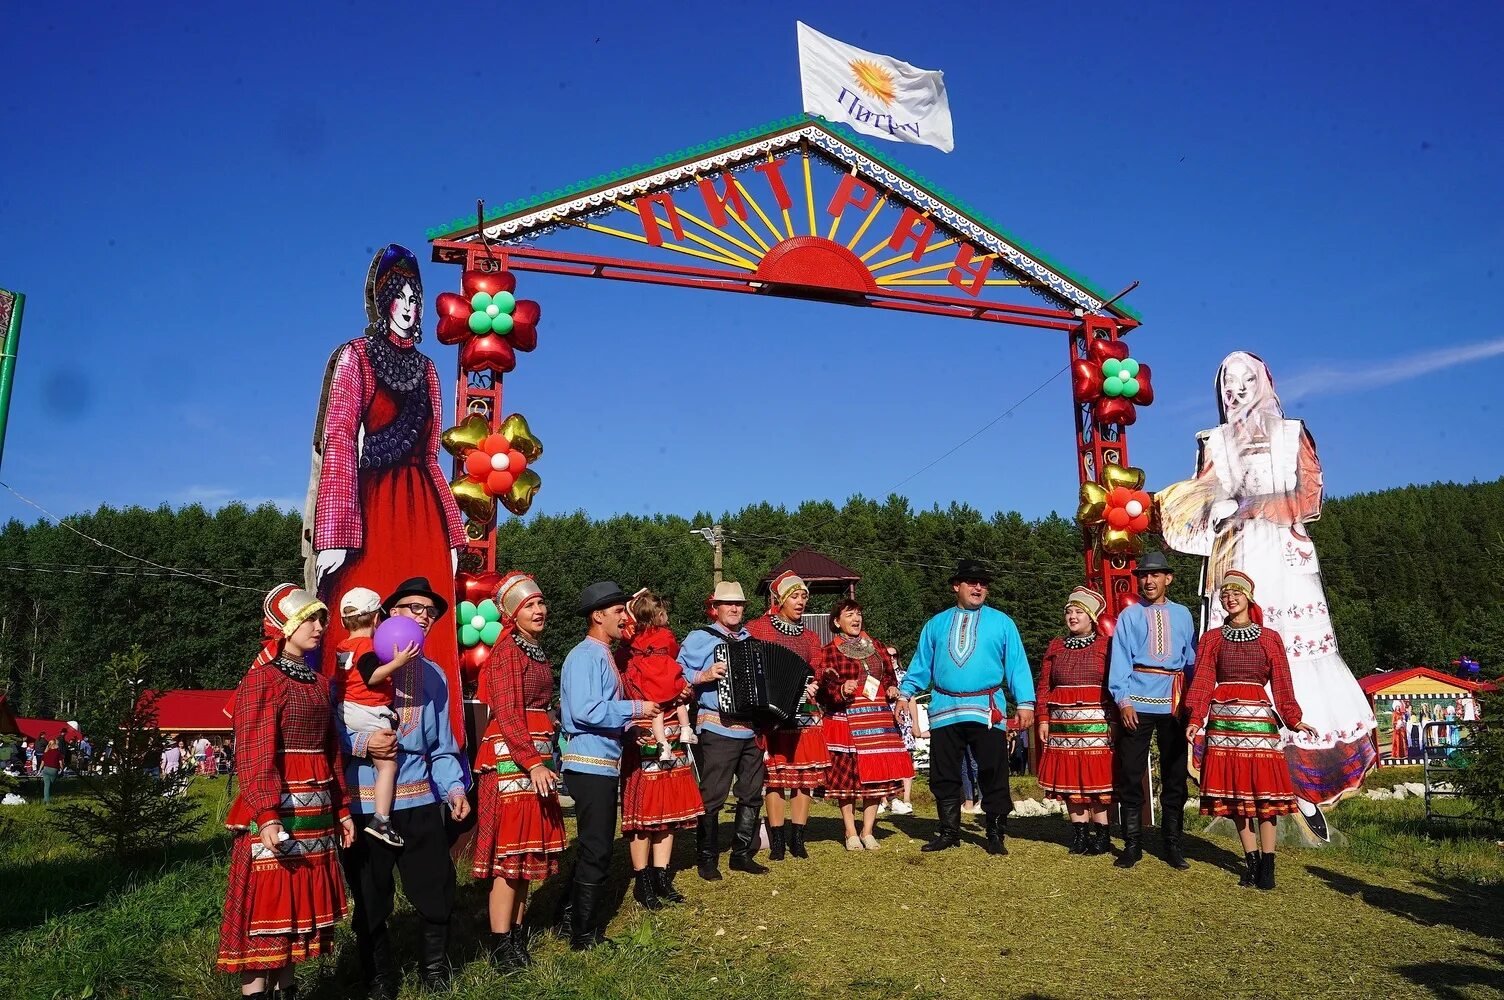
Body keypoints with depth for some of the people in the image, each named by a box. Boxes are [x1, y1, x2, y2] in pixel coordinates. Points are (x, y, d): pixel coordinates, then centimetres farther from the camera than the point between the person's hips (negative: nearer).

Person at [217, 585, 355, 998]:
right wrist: (267, 816, -25)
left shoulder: (316, 682, 15)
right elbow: (254, 756, -17)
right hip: (276, 812, -8)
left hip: (315, 813, 8)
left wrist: (341, 809, 16)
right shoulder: (261, 680, -9)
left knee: (299, 903, 12)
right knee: (264, 902, -2)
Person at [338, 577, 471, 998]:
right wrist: (361, 743, -20)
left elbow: (442, 746, 13)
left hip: (419, 799, 4)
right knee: (370, 899, 10)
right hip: (365, 800, -4)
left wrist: (454, 787, 0)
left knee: (437, 890, 8)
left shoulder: (435, 675, 12)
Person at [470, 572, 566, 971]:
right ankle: (502, 948, 5)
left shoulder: (537, 650, 15)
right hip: (510, 758, -9)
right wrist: (534, 763, -22)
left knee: (530, 851, 12)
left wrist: (545, 758, 18)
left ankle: (517, 936, 22)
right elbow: (507, 716, -18)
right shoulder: (507, 651, -12)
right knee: (509, 853, -3)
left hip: (536, 755, 9)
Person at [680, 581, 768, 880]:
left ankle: (743, 854, 23)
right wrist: (703, 676, -23)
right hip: (717, 729, -6)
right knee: (711, 797, -2)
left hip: (751, 729, 6)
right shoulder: (700, 638, -1)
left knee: (752, 795, 11)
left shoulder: (751, 639, 18)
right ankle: (707, 859, 10)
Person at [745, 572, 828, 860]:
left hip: (805, 715, 5)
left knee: (806, 776, 4)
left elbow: (817, 674, 13)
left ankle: (797, 839, 15)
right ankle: (776, 842, 8)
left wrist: (812, 686, -8)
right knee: (775, 777, -2)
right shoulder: (757, 630, -1)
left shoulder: (809, 637, 16)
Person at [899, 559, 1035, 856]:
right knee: (943, 776, 7)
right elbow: (921, 664, 14)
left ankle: (996, 834, 14)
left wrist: (1025, 702, -6)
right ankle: (949, 832, 19)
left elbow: (1017, 664, 3)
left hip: (987, 712, -2)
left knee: (993, 776, 1)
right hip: (944, 710, 2)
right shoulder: (936, 624, 13)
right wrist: (905, 693, 2)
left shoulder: (1001, 623, 7)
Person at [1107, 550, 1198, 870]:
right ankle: (1132, 844, 11)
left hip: (1175, 703, 2)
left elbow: (1191, 659, 13)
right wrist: (1123, 699, -12)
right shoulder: (1129, 615, 5)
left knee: (1175, 774, 8)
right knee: (1130, 774, 1)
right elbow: (1120, 659, -2)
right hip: (1138, 702, -2)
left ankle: (1172, 843, 19)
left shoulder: (1182, 615, 12)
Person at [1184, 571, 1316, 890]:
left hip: (1258, 716, -1)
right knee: (1234, 792, 3)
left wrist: (1293, 719, -5)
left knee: (1264, 791, -4)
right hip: (1223, 718, 1)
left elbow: (1281, 683, 6)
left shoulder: (1270, 638, 8)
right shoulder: (1212, 638, 10)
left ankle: (1267, 865, 2)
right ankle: (1251, 861, 13)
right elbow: (1202, 681, 3)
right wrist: (1195, 718, -8)